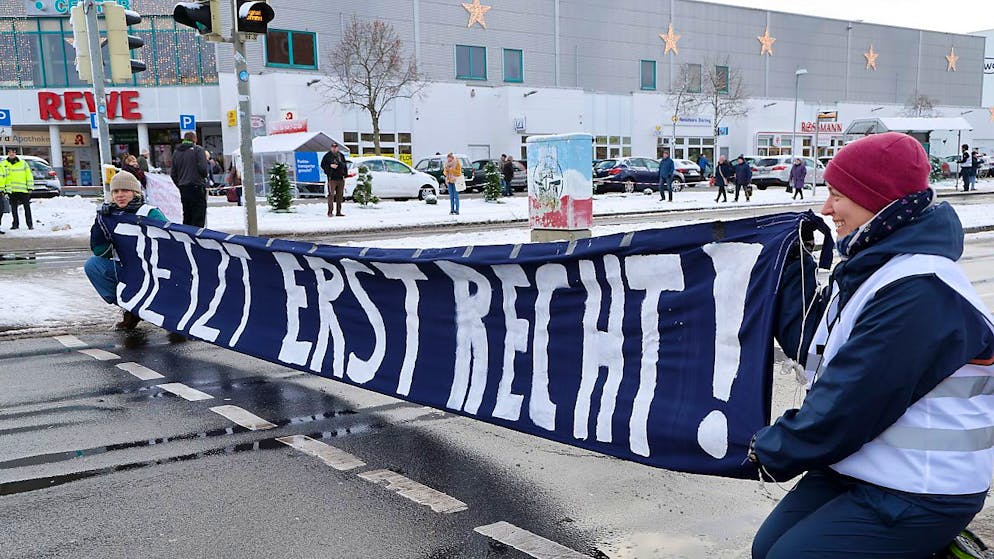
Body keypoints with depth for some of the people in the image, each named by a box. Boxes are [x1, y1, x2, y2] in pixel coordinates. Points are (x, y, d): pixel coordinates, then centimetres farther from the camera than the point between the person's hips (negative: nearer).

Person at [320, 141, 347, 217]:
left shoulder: (341, 155, 14)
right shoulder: (327, 156, 3)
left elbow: (345, 165, 19)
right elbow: (322, 165, 2)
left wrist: (345, 175, 12)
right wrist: (330, 166, -14)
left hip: (340, 178, 4)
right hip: (332, 178, -4)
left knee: (340, 195, 5)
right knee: (331, 194, -12)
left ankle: (338, 212, 11)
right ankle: (330, 211, -12)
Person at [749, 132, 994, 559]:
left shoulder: (919, 293, -26)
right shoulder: (868, 267, 5)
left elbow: (851, 402, -27)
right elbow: (812, 348, 8)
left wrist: (774, 450, -14)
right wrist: (793, 265, 8)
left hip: (918, 493, -9)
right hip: (855, 467, 9)